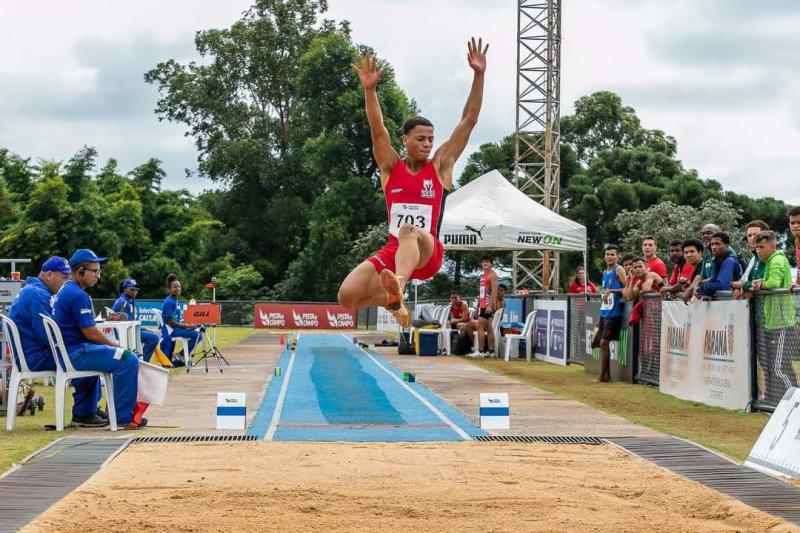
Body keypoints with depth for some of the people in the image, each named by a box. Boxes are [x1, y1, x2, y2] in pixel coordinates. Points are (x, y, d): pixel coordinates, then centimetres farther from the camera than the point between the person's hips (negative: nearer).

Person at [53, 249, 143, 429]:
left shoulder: (64, 291, 15)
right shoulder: (78, 295, -17)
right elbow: (91, 333, -17)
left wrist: (111, 344, 14)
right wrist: (115, 345, -2)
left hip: (64, 352, 11)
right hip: (75, 353, -11)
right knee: (128, 359, -17)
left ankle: (83, 413, 40)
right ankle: (123, 417, -13)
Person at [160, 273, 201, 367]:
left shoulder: (175, 300, 14)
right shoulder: (169, 302, -15)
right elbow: (170, 322, -18)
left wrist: (186, 324, 5)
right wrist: (185, 326, -14)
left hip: (175, 328, 10)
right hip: (169, 330, -10)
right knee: (196, 334, -21)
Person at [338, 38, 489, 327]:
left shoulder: (441, 165, 7)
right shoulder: (391, 167, 9)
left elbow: (469, 120, 2)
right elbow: (378, 130, -8)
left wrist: (478, 76, -7)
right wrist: (369, 89, -23)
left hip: (428, 253, -3)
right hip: (392, 250, 3)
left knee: (409, 231, -38)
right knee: (347, 296, -16)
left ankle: (397, 287, -67)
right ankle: (392, 300, 17)